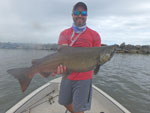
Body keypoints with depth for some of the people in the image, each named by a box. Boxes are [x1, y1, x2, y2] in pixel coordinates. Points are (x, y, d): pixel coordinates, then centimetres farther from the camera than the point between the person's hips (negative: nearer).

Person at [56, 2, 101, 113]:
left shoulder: (94, 35, -3)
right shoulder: (64, 33, 2)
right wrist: (60, 63, -34)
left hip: (84, 77, -3)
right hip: (67, 75, 4)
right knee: (65, 102, 23)